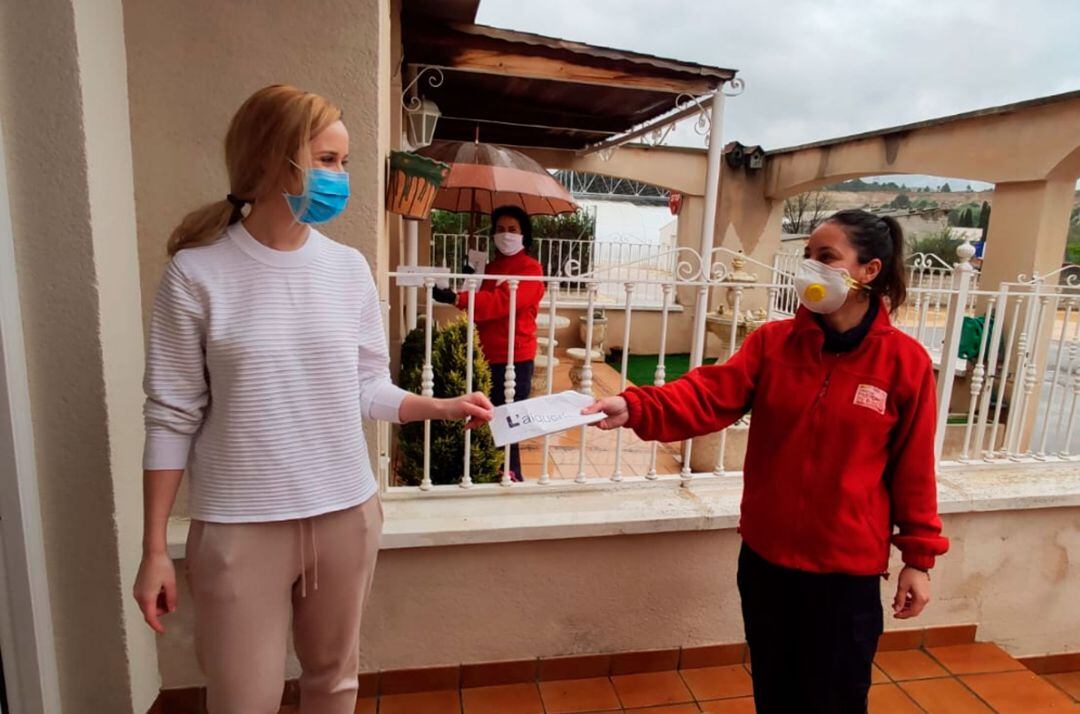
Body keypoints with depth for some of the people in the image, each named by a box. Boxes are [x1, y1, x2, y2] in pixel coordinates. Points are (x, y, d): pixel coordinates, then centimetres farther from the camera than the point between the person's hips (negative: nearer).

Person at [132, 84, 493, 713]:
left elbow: (368, 390, 3)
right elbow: (172, 417, -5)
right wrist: (154, 548, -3)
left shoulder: (349, 268, 0)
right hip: (239, 525, -2)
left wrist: (443, 407, -11)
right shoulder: (198, 272, -8)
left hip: (347, 512, 3)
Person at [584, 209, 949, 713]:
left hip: (848, 566, -2)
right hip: (766, 555, 2)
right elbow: (709, 395, -19)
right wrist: (634, 407, -35)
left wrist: (918, 557, 2)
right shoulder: (771, 342, -5)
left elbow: (912, 468, -4)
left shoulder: (904, 361, -9)